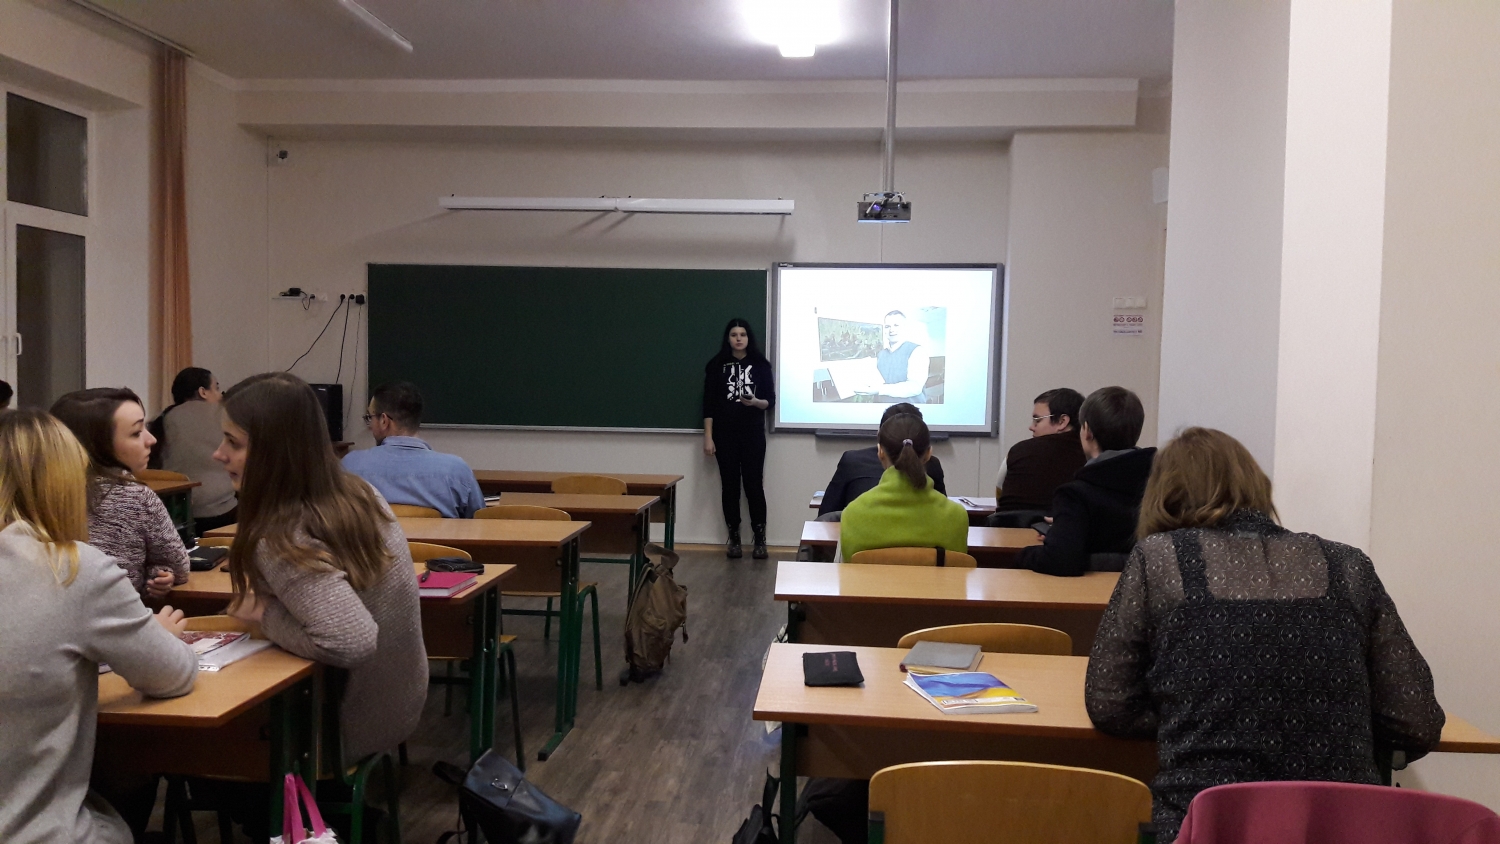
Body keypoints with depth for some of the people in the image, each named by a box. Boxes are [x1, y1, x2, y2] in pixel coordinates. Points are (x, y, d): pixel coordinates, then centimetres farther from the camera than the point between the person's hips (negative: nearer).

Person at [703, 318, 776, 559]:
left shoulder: (760, 365, 3)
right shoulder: (717, 366, 3)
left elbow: (771, 401, 4)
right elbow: (709, 404, 2)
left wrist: (755, 402, -18)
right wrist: (708, 437, -4)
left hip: (753, 434, -1)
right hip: (725, 435, 1)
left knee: (754, 485, -3)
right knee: (729, 486, 4)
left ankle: (760, 540, 3)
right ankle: (734, 539, 12)